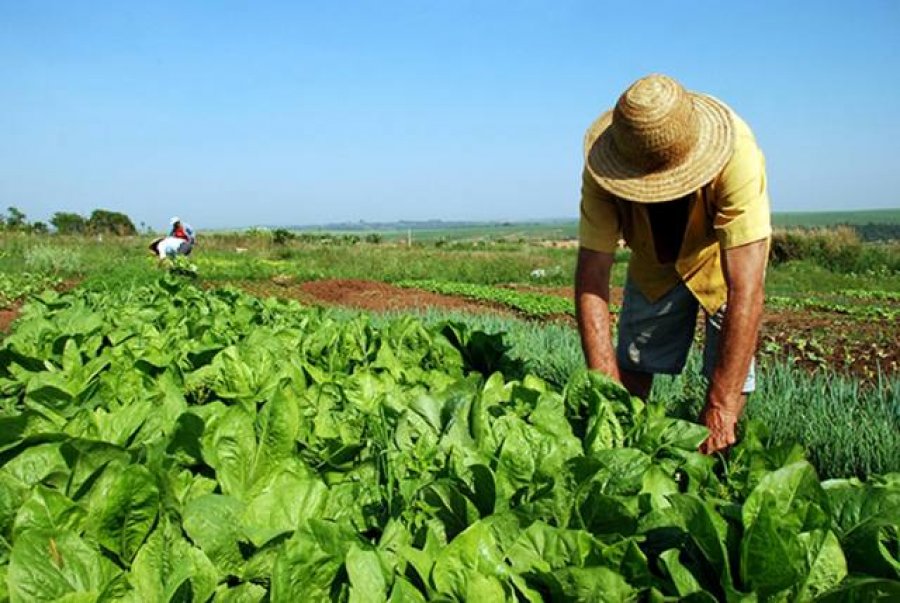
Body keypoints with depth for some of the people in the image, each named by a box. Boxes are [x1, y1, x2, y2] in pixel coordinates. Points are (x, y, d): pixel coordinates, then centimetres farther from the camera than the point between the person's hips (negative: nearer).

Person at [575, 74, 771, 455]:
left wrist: (720, 406, -44)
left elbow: (745, 289, -43)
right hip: (655, 260, 2)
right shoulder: (602, 170, -32)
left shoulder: (737, 156, -41)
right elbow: (592, 273, -30)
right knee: (632, 363, 2)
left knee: (731, 368, -12)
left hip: (725, 254, -2)